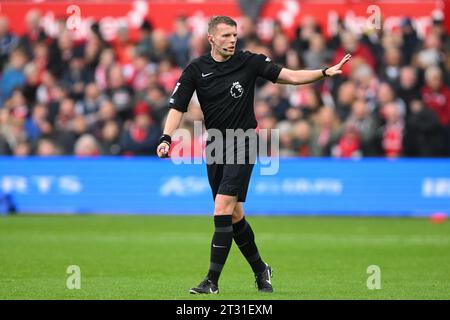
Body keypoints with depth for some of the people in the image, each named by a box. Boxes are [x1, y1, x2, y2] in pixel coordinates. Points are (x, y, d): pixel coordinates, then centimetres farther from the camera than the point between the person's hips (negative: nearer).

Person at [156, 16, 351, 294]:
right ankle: (260, 269, 28)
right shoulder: (196, 70, 1)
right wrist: (166, 138, -16)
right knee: (234, 215, 9)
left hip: (242, 143, -3)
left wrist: (325, 72, -13)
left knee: (223, 209, -15)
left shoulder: (249, 62, -3)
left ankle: (213, 281, -13)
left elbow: (290, 76, -1)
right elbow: (178, 107, 0)